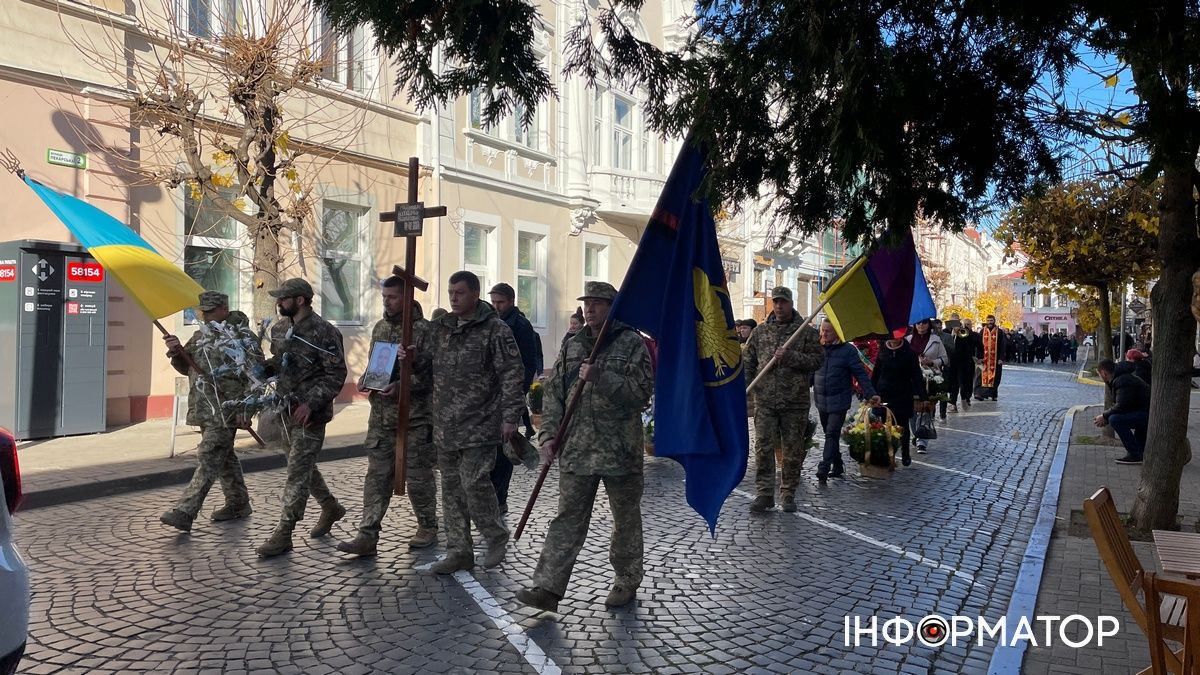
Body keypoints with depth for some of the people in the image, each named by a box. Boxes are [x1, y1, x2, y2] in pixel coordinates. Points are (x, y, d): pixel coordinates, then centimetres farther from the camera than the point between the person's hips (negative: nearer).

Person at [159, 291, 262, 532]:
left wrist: (246, 408, -17)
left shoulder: (243, 337, -9)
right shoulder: (201, 335, 14)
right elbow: (186, 368, 20)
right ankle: (238, 503, 27)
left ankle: (185, 512, -13)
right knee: (224, 456, 16)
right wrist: (176, 352, -2)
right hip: (205, 408, 9)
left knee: (208, 458, -11)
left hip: (227, 409, -9)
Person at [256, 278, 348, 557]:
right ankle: (331, 508, 36)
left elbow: (336, 375, -16)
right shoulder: (280, 328, 8)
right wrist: (262, 368, 1)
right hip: (287, 408, 8)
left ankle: (283, 534, 1)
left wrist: (311, 404, -24)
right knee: (303, 465, 18)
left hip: (309, 412, -8)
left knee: (298, 471, -5)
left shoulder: (324, 332, -16)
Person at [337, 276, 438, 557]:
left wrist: (403, 386, -23)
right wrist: (364, 379, 1)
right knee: (377, 475, 5)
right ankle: (367, 535, 8)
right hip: (381, 415, 6)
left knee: (417, 475, 5)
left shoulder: (424, 330, -9)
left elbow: (433, 372, -13)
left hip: (415, 417, -6)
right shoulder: (379, 328, 12)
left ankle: (427, 528, 22)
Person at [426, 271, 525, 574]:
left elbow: (512, 374, -10)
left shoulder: (495, 329, -7)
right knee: (451, 489, 11)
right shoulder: (440, 328, 12)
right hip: (445, 426, 7)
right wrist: (408, 359, -1)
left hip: (479, 426, -6)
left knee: (474, 483, -10)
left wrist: (510, 416, -13)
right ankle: (459, 551, 22)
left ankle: (496, 537, 15)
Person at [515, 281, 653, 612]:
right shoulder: (573, 346, 11)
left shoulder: (632, 343, -4)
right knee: (567, 519, 3)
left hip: (620, 450, -4)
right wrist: (549, 433, 2)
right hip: (576, 450, 4)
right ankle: (548, 588, 4)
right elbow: (553, 392, 12)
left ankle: (627, 582, 28)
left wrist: (600, 378, -24)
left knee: (626, 519, 11)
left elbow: (642, 390, -15)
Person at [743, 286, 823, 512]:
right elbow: (748, 362, 13)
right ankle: (765, 493, 5)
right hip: (765, 401, 2)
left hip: (795, 401, -1)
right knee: (763, 448, -2)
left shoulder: (807, 332, 4)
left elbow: (816, 360, -3)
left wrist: (791, 356, -16)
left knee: (793, 451, 5)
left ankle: (788, 494, 17)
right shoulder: (760, 332, 12)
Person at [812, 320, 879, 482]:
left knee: (832, 435, -10)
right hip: (821, 401, 5)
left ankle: (824, 468, -12)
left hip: (839, 401, -5)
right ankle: (837, 467, 26)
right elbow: (810, 373, 13)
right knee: (830, 435, 14)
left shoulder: (848, 351, -6)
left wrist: (871, 394, -16)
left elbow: (861, 374, -7)